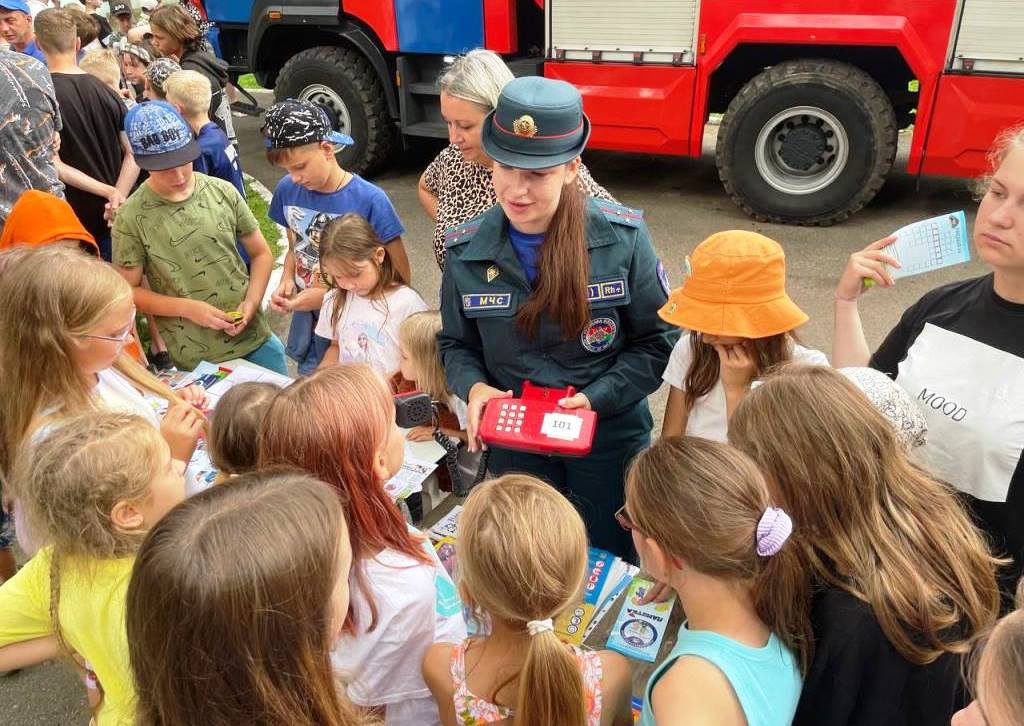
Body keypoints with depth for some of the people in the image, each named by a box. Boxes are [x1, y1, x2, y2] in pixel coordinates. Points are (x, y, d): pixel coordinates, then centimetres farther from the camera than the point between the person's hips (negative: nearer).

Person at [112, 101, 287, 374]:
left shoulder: (223, 192, -4)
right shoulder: (131, 218, -11)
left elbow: (261, 253, 5)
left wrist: (251, 302, -10)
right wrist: (187, 308, -18)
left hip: (255, 337, 3)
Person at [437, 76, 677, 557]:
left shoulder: (622, 238, -16)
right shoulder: (466, 251, -9)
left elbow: (658, 340, -8)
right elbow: (456, 344, 4)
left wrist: (596, 398, -21)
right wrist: (474, 387, -18)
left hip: (609, 436, -1)